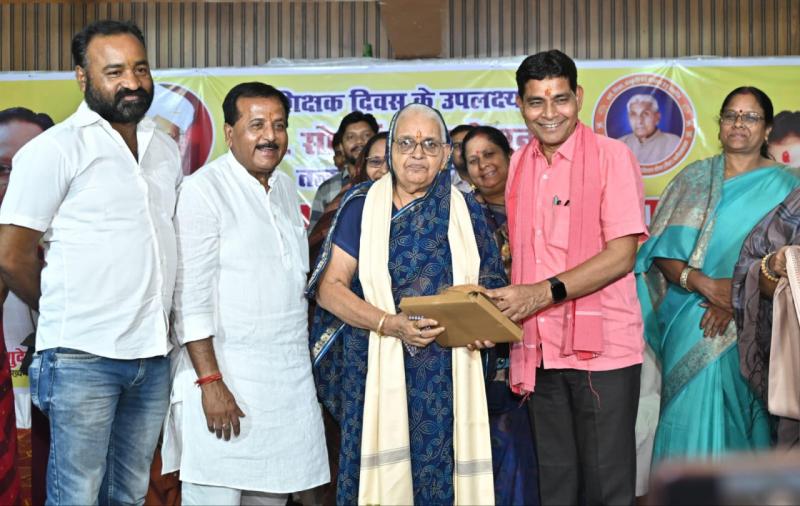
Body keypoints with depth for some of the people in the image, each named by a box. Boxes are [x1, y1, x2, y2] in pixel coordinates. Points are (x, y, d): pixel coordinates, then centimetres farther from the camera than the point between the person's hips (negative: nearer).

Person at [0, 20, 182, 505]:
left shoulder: (168, 150, 13)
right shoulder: (55, 149, -6)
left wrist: (158, 321, 9)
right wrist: (63, 315, 6)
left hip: (154, 355, 6)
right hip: (83, 357, -6)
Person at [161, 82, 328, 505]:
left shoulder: (285, 188, 14)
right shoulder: (203, 190, -9)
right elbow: (191, 295, -14)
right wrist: (210, 382, -19)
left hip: (290, 380, 7)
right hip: (226, 375, -7)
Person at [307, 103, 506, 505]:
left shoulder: (465, 212, 9)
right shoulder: (362, 206, 3)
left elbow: (489, 287, 14)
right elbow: (329, 286, -3)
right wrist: (389, 324, -17)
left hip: (448, 377, 2)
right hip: (377, 369, -2)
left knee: (441, 473, 1)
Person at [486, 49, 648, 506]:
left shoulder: (612, 156, -7)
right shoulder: (520, 164, 11)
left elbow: (621, 255, -13)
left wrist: (545, 292, -20)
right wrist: (502, 304, 1)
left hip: (602, 348, -5)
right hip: (542, 349, 5)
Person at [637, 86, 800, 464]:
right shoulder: (693, 178, 10)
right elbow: (661, 249, 2)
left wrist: (736, 301, -17)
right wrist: (703, 283, -15)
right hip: (690, 326, 1)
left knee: (739, 418, 0)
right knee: (692, 416, -2)